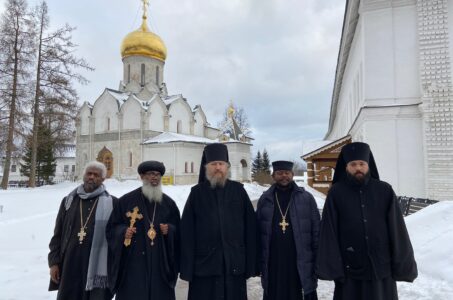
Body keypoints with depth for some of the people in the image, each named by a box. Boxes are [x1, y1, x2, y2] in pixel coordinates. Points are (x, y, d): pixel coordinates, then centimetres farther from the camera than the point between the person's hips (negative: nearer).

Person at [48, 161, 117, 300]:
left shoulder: (112, 203, -2)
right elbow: (57, 234, 12)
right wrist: (54, 262, 7)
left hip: (97, 266, -3)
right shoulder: (68, 201, 9)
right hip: (70, 265, 3)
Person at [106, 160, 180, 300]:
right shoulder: (126, 200, 2)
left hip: (160, 263, 2)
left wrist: (169, 230, -8)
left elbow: (177, 230, 12)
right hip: (133, 262, -1)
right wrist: (123, 232, -13)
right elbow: (112, 227, 6)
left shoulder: (169, 203, 8)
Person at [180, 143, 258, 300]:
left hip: (234, 265, 1)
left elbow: (250, 229, 2)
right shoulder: (197, 193, 1)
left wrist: (251, 265, 0)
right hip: (204, 266, 0)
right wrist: (187, 269, -4)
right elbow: (187, 233, -1)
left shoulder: (238, 190, 2)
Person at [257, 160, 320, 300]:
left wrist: (317, 261, -1)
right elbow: (258, 232, 7)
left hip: (301, 265, -1)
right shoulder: (265, 200, 4)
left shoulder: (306, 198, 0)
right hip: (273, 265, 1)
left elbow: (316, 231, 2)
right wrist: (260, 262, 4)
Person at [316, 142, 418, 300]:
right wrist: (332, 267, -10)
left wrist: (403, 266, 0)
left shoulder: (385, 191, 1)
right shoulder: (336, 193, -4)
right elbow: (329, 231, -6)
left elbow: (397, 229, 2)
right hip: (349, 271, -1)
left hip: (382, 269, 2)